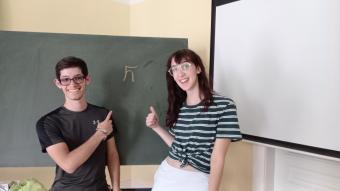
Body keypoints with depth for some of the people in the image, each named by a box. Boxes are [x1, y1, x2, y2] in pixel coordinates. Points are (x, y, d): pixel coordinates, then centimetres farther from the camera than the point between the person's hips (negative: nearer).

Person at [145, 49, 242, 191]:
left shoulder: (224, 106, -14)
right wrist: (157, 127, 2)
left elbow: (217, 157, -15)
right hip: (167, 175, 5)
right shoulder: (177, 106, 3)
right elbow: (178, 145, 10)